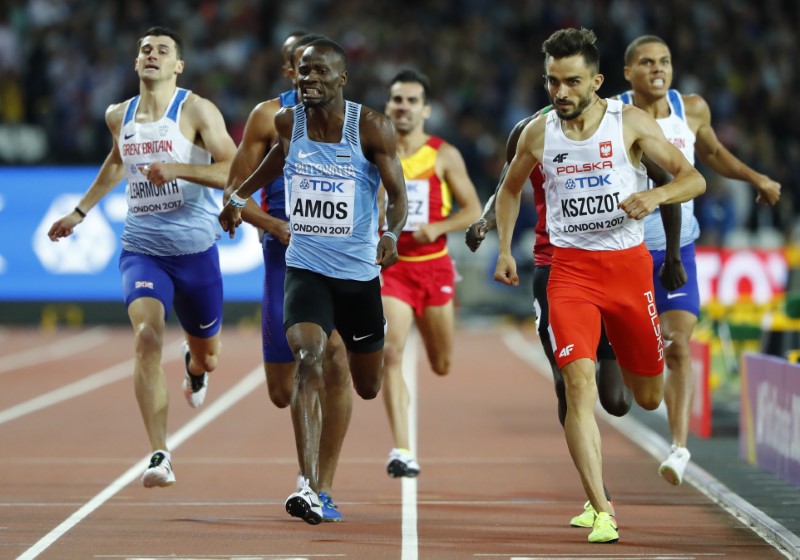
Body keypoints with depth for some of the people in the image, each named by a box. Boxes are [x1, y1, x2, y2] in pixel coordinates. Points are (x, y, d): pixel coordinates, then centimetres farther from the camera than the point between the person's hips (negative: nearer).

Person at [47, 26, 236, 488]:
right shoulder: (119, 117, 7)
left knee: (208, 357, 14)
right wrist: (80, 212, 33)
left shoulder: (196, 110, -7)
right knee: (147, 336, -25)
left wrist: (177, 169, -27)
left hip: (195, 250, -2)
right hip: (142, 249, 2)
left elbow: (235, 171, -16)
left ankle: (195, 366, 57)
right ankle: (160, 456, -24)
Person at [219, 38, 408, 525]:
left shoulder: (372, 128, -12)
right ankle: (310, 488, -32)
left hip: (360, 271, 0)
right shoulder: (288, 122, -3)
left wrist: (393, 233, -29)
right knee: (307, 360, -26)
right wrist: (240, 196, 27)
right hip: (306, 268, 0)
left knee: (368, 388, 16)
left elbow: (398, 195, -9)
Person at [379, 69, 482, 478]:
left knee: (442, 365, 14)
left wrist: (438, 227, -16)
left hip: (434, 265, 1)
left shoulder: (444, 156, -1)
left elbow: (472, 210, 0)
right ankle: (401, 451, -22)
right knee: (391, 355, -20)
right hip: (390, 266, -1)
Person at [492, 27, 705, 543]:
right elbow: (510, 189, 20)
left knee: (648, 398, 13)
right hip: (571, 268, 0)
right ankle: (602, 511, -21)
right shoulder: (538, 133, 1)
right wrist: (505, 250, 11)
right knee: (579, 381, -21)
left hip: (628, 264, 0)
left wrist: (656, 195, -25)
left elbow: (694, 179, -5)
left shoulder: (630, 122, -5)